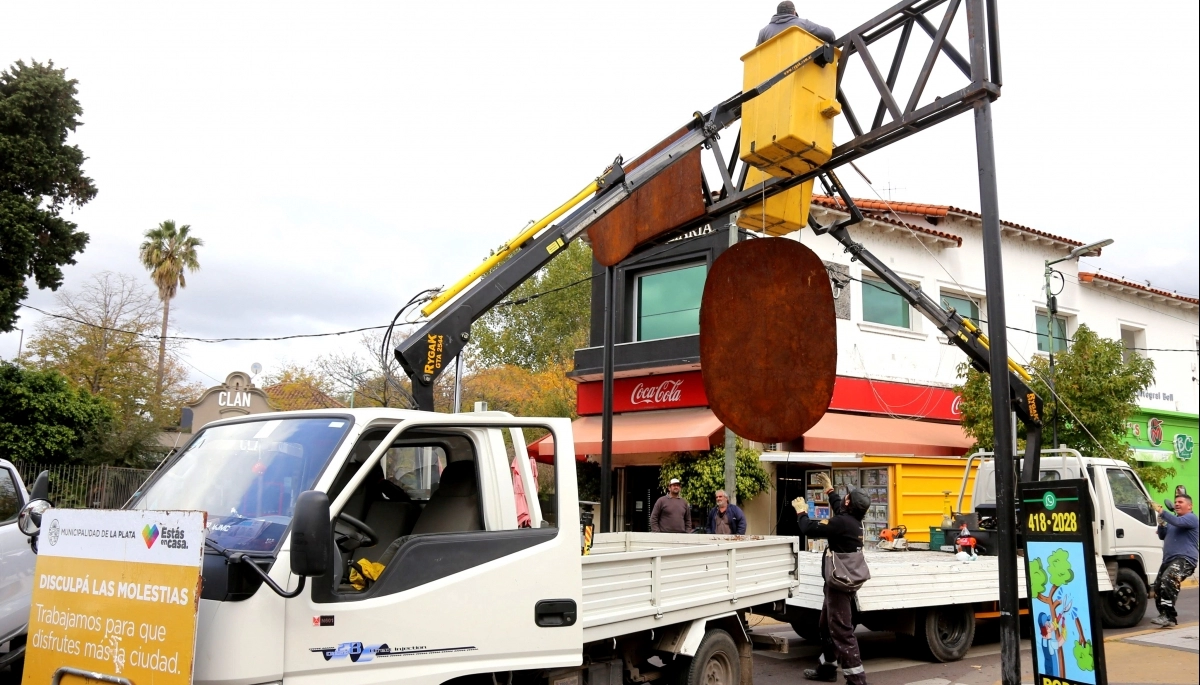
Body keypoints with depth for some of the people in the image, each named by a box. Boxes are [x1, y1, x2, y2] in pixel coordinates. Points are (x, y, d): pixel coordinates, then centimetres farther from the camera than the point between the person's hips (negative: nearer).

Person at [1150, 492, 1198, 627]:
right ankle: (1169, 617, 18)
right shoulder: (1173, 520, 26)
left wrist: (1161, 511, -25)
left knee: (1168, 581, -32)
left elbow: (1177, 522, -25)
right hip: (1168, 560, 10)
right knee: (1158, 587, 6)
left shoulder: (1191, 518, -3)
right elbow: (1162, 536, 29)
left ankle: (1169, 616, -33)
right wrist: (1161, 524, 11)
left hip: (1184, 559, -10)